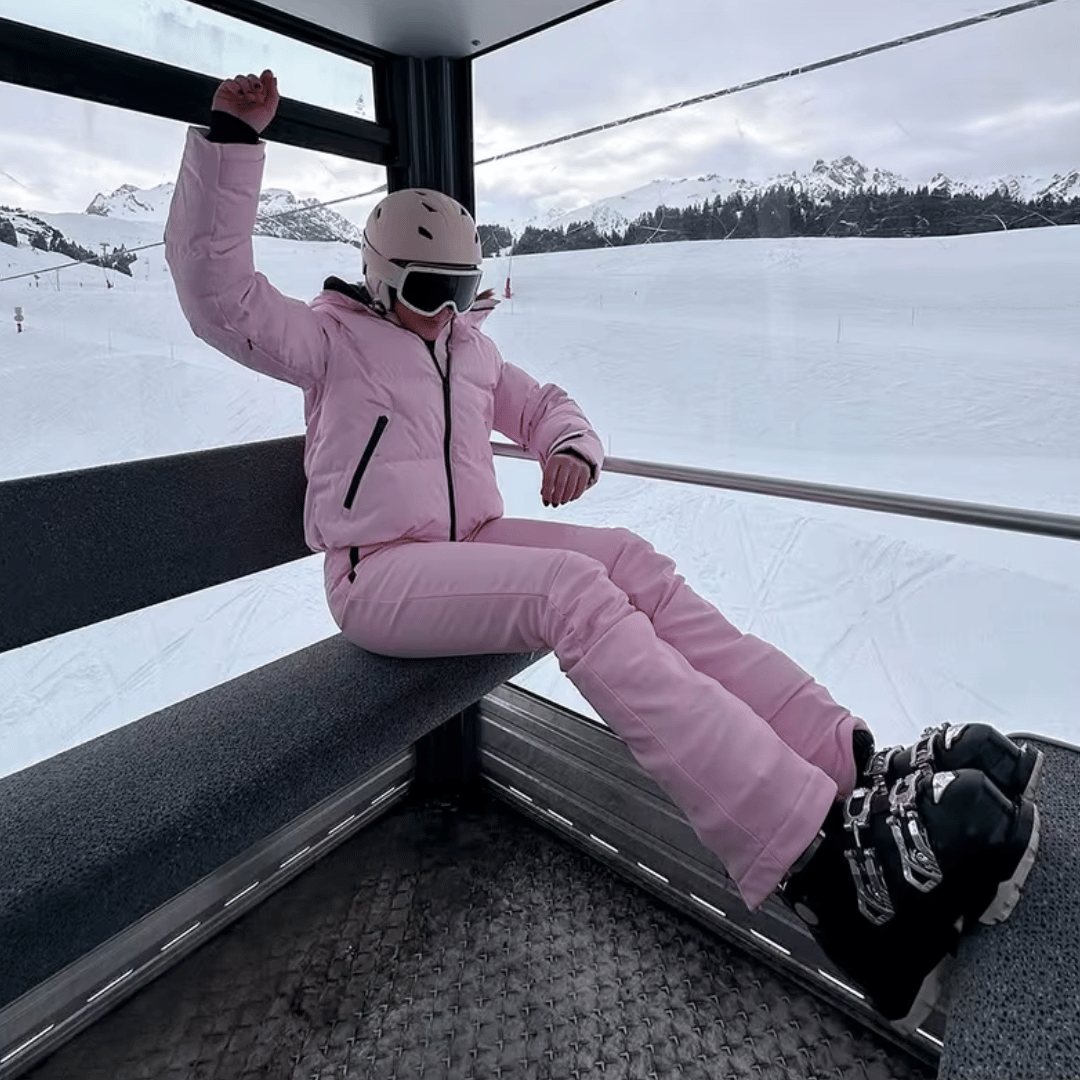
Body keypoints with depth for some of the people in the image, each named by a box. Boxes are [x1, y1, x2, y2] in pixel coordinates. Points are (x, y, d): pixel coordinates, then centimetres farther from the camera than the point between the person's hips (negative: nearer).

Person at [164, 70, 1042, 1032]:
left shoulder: (470, 350, 24)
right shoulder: (335, 338, 9)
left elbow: (542, 406, 29)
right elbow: (220, 297, -4)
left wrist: (572, 446, 6)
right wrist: (231, 142, -11)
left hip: (469, 548, 6)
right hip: (380, 576, -6)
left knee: (630, 563, -23)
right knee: (574, 589, -34)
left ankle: (858, 766, -29)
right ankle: (823, 861, -42)